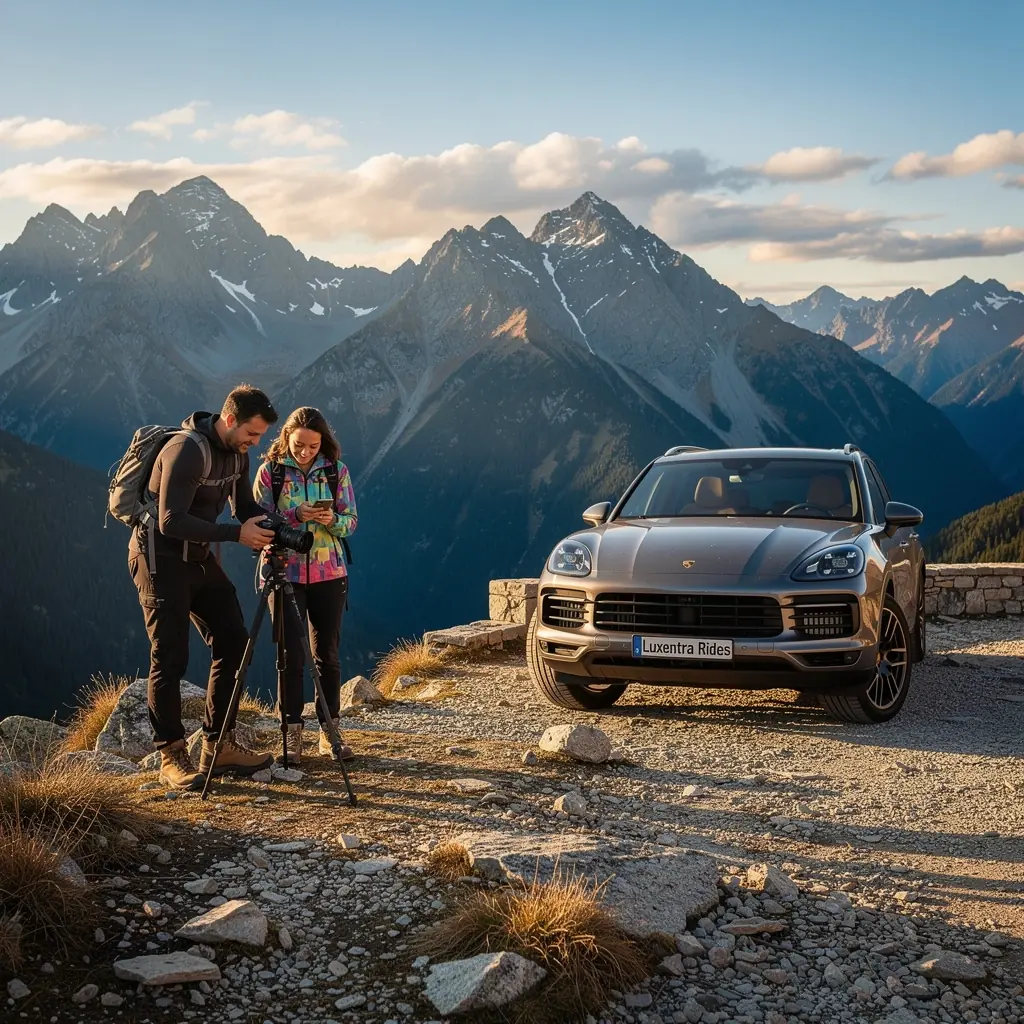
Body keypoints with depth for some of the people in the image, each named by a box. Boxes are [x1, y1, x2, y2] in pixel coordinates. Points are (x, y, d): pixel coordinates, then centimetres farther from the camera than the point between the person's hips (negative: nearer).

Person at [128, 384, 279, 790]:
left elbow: (244, 504, 14)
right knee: (170, 657, -7)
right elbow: (171, 522, -28)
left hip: (198, 556, 9)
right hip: (160, 556, -9)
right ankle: (171, 757, 2)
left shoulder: (237, 452, 3)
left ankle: (218, 745, 11)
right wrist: (236, 533, -29)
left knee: (233, 642, 4)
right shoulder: (187, 450, -24)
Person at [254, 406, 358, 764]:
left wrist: (333, 520, -19)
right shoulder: (271, 470, -3)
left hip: (328, 573, 2)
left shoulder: (336, 470, 2)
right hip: (284, 573, -2)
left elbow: (351, 521, 3)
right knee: (291, 654, -3)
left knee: (327, 653, 5)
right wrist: (296, 515, -21)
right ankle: (292, 733, 6)